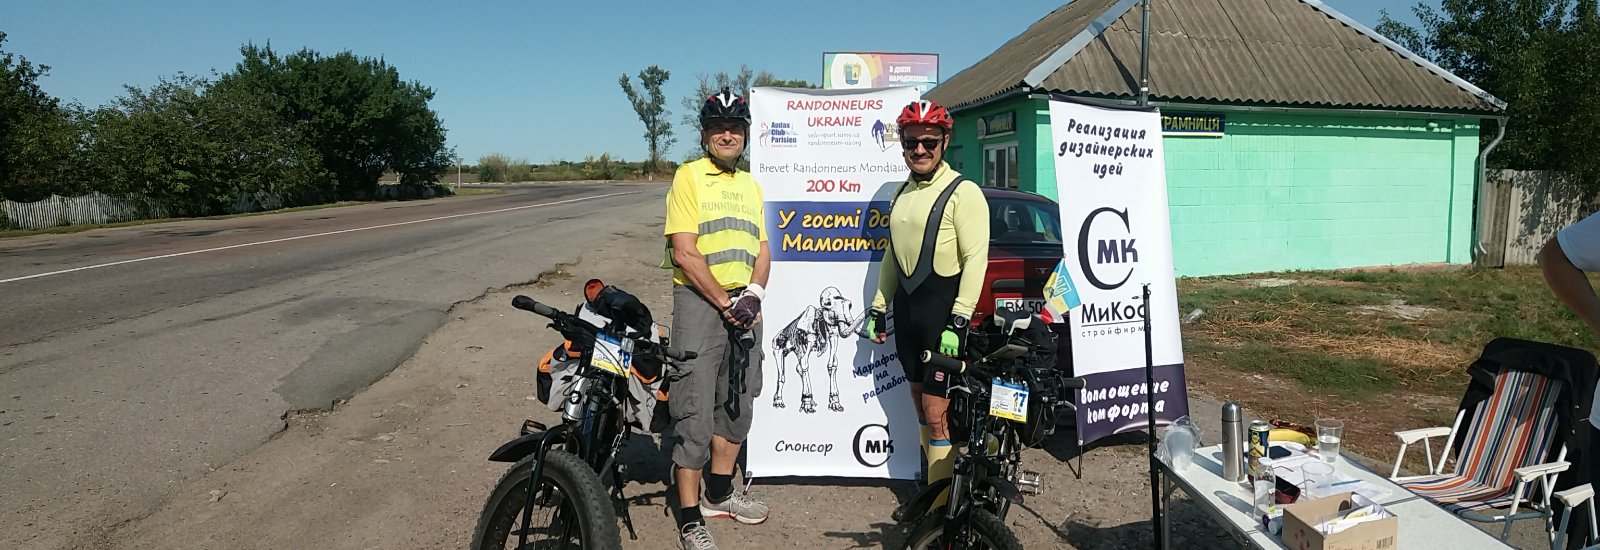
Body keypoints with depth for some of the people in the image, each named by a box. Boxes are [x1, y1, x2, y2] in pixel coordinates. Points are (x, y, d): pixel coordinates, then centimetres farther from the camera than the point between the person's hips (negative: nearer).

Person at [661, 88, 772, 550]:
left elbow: (762, 249, 12)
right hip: (698, 301, -7)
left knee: (737, 403, 15)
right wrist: (725, 303, -14)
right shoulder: (689, 177, -5)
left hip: (744, 305, 7)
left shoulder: (751, 185, 15)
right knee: (695, 411, -6)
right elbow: (684, 254, -14)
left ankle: (719, 493, 32)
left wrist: (752, 296, -6)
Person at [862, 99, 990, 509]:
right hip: (906, 307, 8)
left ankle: (940, 504, 0)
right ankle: (934, 483, 27)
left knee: (935, 411, -8)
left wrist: (958, 321, -21)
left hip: (943, 310, -8)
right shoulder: (902, 193, 15)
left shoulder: (962, 192, -10)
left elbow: (976, 259, -16)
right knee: (920, 401, 14)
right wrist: (879, 308, 17)